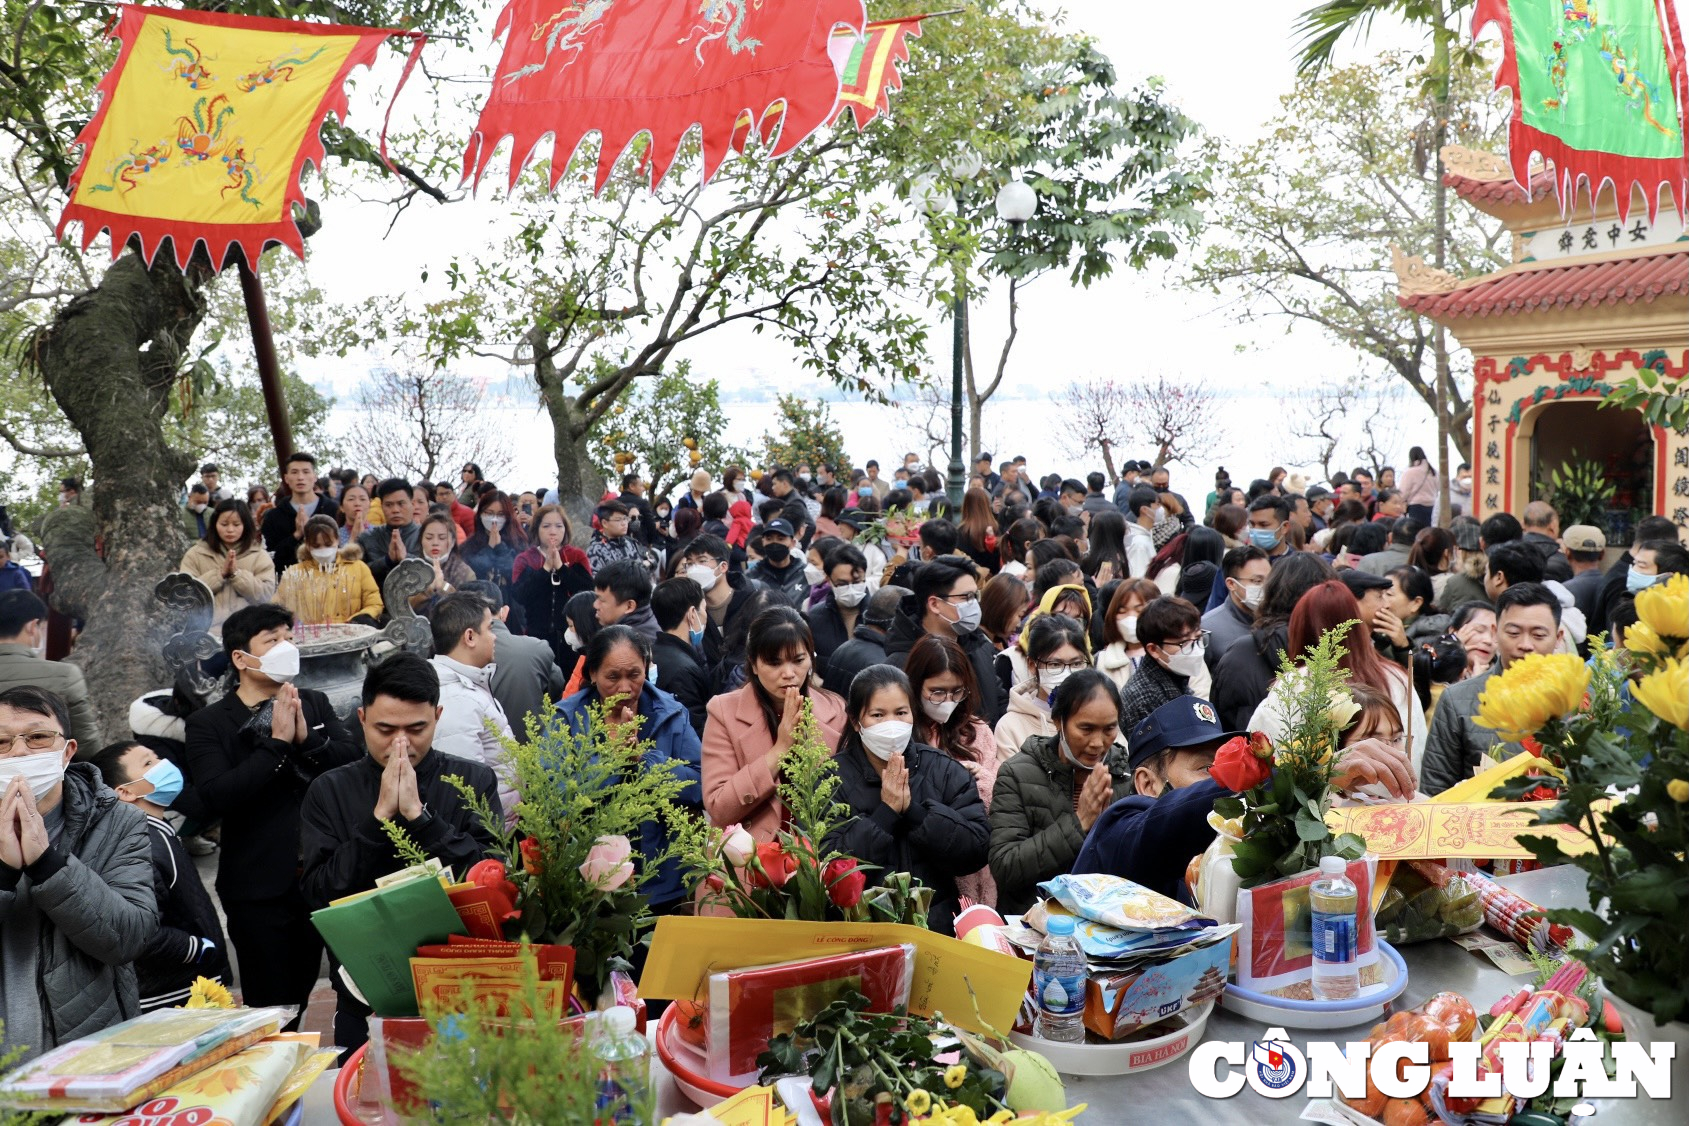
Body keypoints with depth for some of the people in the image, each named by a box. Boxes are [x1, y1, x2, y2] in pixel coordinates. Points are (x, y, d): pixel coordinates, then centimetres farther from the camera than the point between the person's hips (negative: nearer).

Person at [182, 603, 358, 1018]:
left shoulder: (314, 703, 10)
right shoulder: (208, 724, -3)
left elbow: (353, 760, -2)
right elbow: (216, 797, -17)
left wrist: (307, 738, -18)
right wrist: (276, 743, -18)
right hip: (260, 887, -3)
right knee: (272, 1008, 3)